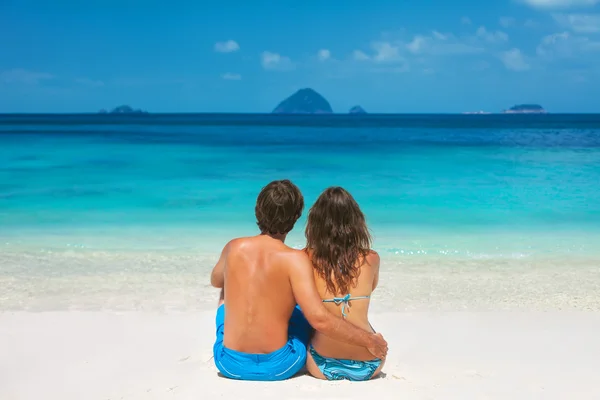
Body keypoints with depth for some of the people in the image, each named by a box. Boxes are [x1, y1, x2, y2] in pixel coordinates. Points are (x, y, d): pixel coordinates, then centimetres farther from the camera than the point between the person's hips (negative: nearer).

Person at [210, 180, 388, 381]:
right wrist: (369, 340, -13)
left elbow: (216, 281, 18)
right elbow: (319, 319, -24)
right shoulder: (295, 259, -16)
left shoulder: (233, 248, -5)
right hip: (278, 366, -2)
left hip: (230, 364, 3)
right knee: (303, 304, 24)